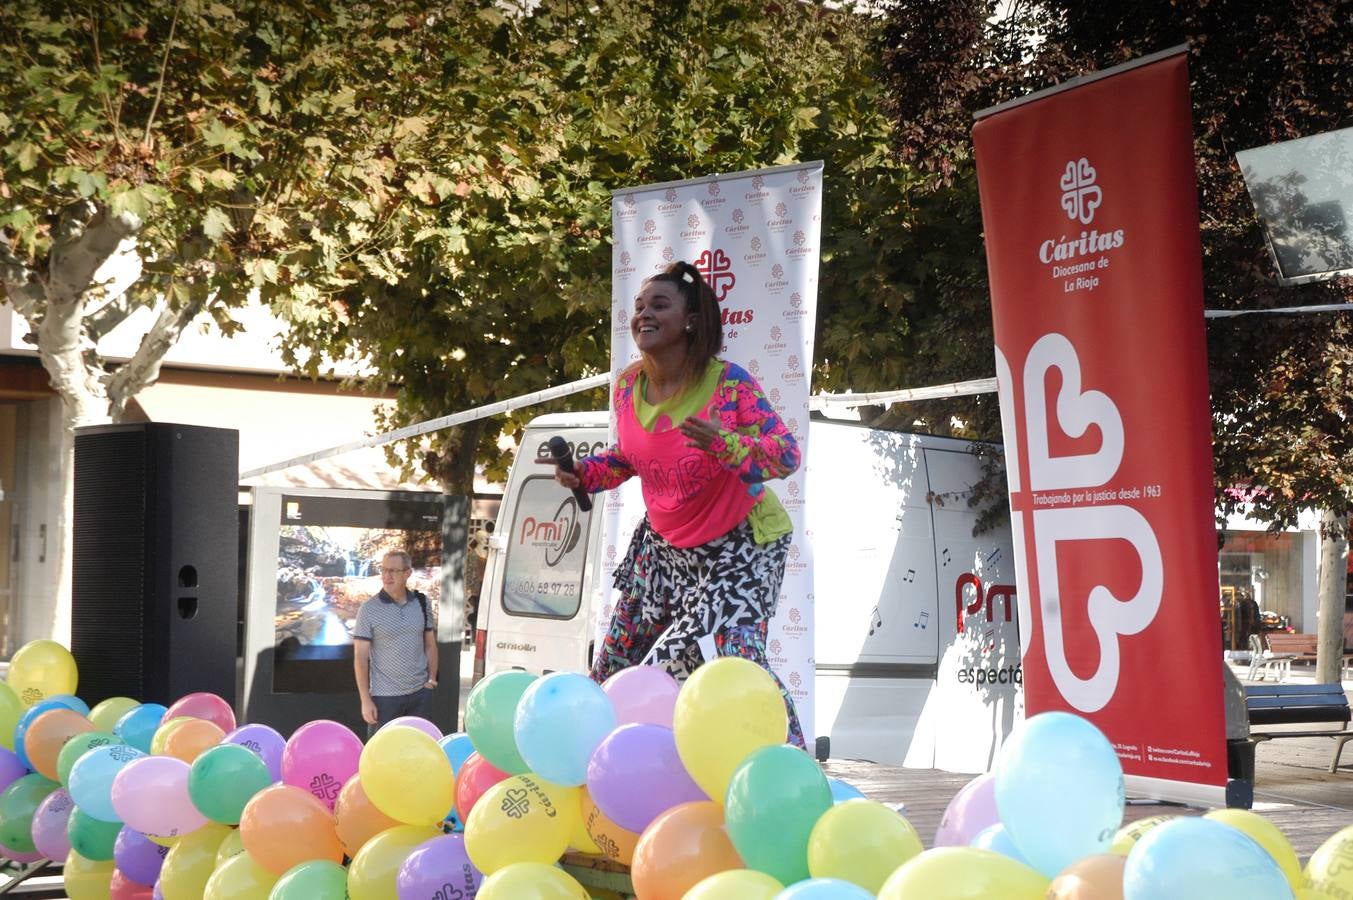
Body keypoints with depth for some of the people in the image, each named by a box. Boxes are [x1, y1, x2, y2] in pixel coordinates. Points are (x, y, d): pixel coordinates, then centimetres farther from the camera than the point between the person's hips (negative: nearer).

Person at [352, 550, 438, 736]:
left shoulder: (422, 603, 5)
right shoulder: (369, 609, -6)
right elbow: (360, 657, -6)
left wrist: (432, 679, 5)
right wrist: (366, 700, -10)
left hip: (420, 694, 4)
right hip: (384, 698, -4)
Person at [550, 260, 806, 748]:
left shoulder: (727, 382, -22)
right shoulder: (627, 386, -6)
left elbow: (787, 453, -23)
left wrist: (726, 444, -40)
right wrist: (582, 473, -6)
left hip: (737, 544, -6)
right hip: (663, 543, 7)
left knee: (735, 655, -24)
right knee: (620, 661, 11)